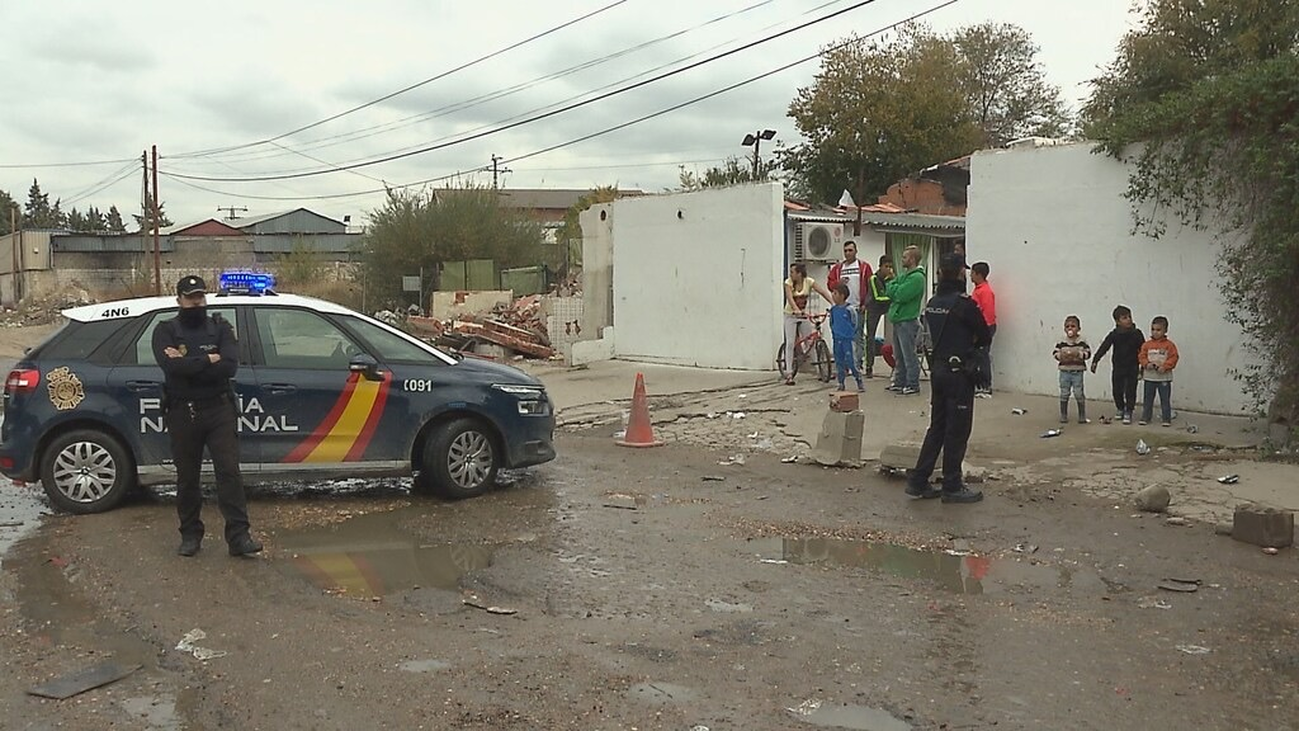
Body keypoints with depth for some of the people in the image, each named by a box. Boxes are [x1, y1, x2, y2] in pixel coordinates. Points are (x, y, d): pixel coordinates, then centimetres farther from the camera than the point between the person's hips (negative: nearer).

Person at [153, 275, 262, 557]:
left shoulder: (220, 328, 7)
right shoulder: (166, 330, 4)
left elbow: (230, 366, -11)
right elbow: (171, 366, -16)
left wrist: (188, 364, -13)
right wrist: (208, 360, -12)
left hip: (219, 409, 0)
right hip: (182, 413, 0)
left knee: (229, 471, -6)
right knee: (187, 477, 9)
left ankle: (238, 536, -6)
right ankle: (190, 535, 21)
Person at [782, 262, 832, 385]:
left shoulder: (809, 282, -10)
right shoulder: (788, 283, -14)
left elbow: (823, 292, -18)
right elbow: (790, 298, -28)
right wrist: (796, 310, -46)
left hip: (804, 315, 2)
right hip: (791, 315, -2)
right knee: (790, 343, -6)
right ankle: (789, 374, -4)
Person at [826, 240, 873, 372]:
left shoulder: (864, 266, 5)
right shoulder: (837, 268, 12)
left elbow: (870, 287, 3)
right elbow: (829, 283, 10)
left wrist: (866, 304, -5)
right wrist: (839, 282, -11)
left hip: (858, 308, -2)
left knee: (858, 338, 0)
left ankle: (858, 365, 6)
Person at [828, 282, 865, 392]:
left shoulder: (850, 309, -10)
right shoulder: (833, 310, 6)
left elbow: (854, 324, -2)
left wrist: (852, 336, 0)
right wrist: (834, 333, 12)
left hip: (848, 339, -6)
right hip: (837, 340, 6)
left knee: (851, 362, -8)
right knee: (839, 362, 9)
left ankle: (859, 382, 3)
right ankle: (841, 384, 17)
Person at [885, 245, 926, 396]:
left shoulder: (917, 277, -13)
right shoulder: (903, 274, 16)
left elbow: (901, 295, -21)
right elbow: (889, 291, 12)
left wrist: (893, 287, -5)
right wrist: (894, 287, -7)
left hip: (907, 321, -9)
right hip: (898, 320, 9)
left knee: (909, 355, -4)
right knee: (899, 355, 15)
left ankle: (913, 385, 2)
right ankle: (899, 382, 23)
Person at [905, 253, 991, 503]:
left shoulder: (932, 303, 7)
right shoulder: (964, 304, -16)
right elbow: (985, 338, -7)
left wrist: (962, 342, 8)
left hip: (937, 368, 8)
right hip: (959, 372, -7)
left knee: (937, 427, 14)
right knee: (957, 431, 2)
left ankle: (918, 482, 14)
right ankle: (952, 487, 9)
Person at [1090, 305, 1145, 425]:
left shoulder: (1137, 334, -8)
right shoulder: (1114, 335, -7)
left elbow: (1143, 350, -1)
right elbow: (1103, 348, -13)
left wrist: (1143, 366, 1)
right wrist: (1095, 361, -23)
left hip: (1132, 367, -1)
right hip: (1118, 367, 1)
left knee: (1130, 391, -1)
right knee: (1117, 390, 8)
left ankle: (1128, 412, 11)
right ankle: (1120, 409, 28)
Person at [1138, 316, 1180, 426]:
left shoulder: (1169, 345, -4)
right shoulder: (1147, 344, 4)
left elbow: (1173, 358, -8)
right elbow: (1141, 356, 2)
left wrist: (1164, 367, -19)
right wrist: (1146, 364, -16)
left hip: (1164, 377, -2)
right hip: (1149, 377, 3)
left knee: (1165, 399, 4)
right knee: (1147, 399, 9)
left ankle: (1166, 419, 12)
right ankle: (1145, 417, 17)